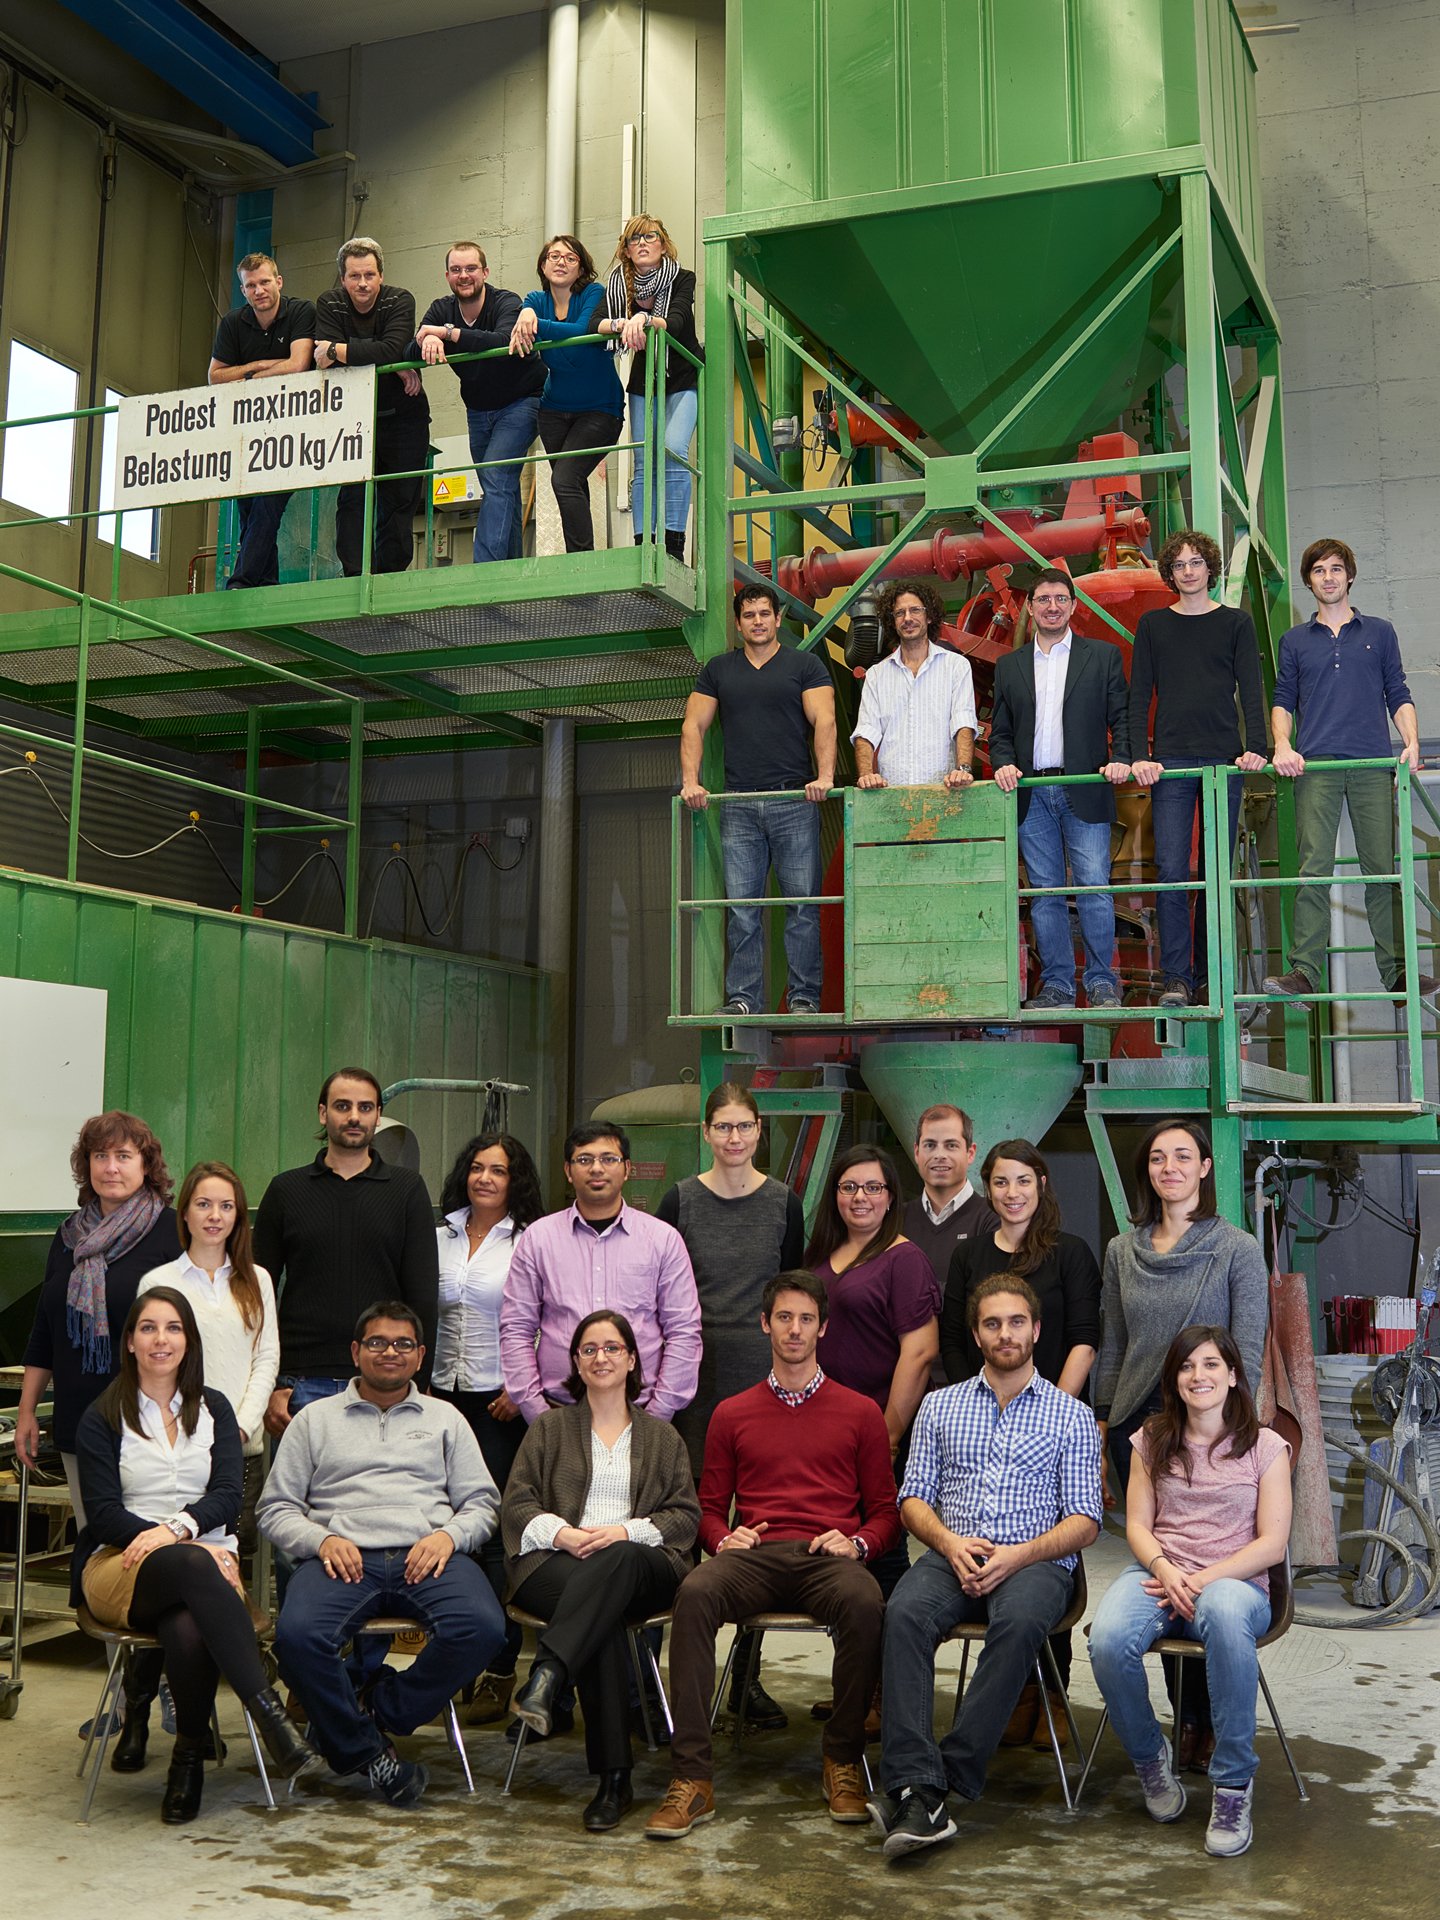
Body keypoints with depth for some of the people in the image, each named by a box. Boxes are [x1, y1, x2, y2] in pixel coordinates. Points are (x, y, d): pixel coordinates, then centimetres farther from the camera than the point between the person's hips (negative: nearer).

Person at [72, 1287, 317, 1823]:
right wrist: (174, 1541, -16)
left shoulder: (214, 1409, 17)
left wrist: (176, 1527, -17)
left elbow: (228, 1495, 5)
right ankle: (268, 1713, -44)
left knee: (189, 1627, -37)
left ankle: (189, 1754, -17)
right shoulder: (103, 1417, 10)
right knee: (192, 1567, -39)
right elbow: (102, 1511, -1)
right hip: (118, 1564, -2)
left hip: (205, 1557, 2)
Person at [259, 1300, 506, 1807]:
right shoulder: (314, 1419, 20)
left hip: (427, 1555, 1)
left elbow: (481, 1501, 16)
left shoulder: (444, 1418, 23)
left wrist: (448, 1535, -6)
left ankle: (383, 1710, -7)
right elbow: (276, 1508, 13)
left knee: (481, 1628, -30)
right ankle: (364, 1751, -11)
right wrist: (322, 1540, -7)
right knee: (297, 1635, -33)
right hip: (344, 1556, 0)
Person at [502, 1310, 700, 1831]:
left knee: (617, 1562, -40)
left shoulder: (663, 1437, 25)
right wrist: (560, 1533, -9)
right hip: (557, 1564, 0)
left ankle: (547, 1676, -53)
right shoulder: (550, 1428, 25)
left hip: (641, 1565, 1)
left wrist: (628, 1531, -8)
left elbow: (686, 1515, 12)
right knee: (603, 1620, -37)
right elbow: (516, 1504, 12)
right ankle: (614, 1778, -41)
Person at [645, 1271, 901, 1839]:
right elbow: (710, 1507, 21)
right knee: (695, 1591, -33)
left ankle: (842, 1762, -15)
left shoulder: (859, 1412, 18)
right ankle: (691, 1777, -32)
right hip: (753, 1557, 1)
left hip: (829, 1557, -1)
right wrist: (725, 1538, -2)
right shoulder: (732, 1414, 21)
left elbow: (885, 1511, 16)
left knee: (864, 1603, -37)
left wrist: (857, 1544, -5)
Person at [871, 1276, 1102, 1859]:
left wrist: (1017, 1555, -12)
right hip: (952, 1554, 2)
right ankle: (918, 1789, -39)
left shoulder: (1072, 1416, 13)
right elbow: (914, 1498, 13)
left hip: (1036, 1560, -1)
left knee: (1021, 1620, -37)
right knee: (905, 1612, -32)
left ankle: (948, 1774, -34)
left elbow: (1084, 1521, 5)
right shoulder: (940, 1406, 19)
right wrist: (950, 1542, -9)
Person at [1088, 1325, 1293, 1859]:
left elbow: (1272, 1543, 0)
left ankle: (1233, 1783, -27)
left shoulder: (1265, 1447, 7)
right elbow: (1137, 1524, 9)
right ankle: (1149, 1759, -2)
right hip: (1157, 1572, 2)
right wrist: (1165, 1569, -13)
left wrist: (1202, 1580, -13)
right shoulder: (1152, 1440, 15)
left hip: (1235, 1580, -2)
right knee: (1108, 1642, -33)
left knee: (1225, 1615, -43)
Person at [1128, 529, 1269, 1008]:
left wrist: (1255, 748, -12)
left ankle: (1208, 977, 9)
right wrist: (1139, 756, -7)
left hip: (1224, 761, 0)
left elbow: (1251, 692, 3)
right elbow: (1138, 696, 6)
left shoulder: (1235, 623, 10)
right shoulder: (1153, 625, 11)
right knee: (1171, 870, -11)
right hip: (1170, 762, 0)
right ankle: (1176, 978, -10)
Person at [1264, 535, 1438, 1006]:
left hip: (1373, 765, 0)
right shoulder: (1295, 640, 16)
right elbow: (1283, 700, 13)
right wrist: (1282, 746, -4)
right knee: (1314, 869, -9)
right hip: (1315, 768, 0)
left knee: (1383, 865, -2)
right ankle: (1304, 971, -12)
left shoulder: (1379, 632, 15)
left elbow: (1398, 695, 13)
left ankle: (1397, 970, 1)